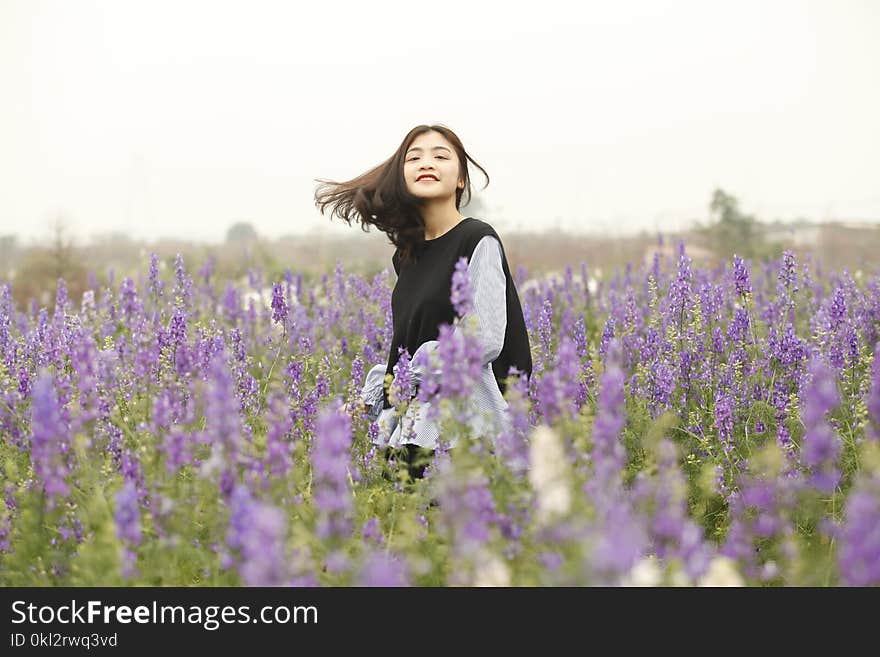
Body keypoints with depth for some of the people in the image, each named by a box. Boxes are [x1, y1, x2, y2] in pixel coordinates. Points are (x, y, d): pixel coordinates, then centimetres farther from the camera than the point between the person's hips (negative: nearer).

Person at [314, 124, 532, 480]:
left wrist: (419, 372, -11)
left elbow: (485, 341, -15)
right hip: (410, 425, 7)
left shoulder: (479, 240, -7)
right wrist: (369, 399, 9)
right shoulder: (408, 253, 14)